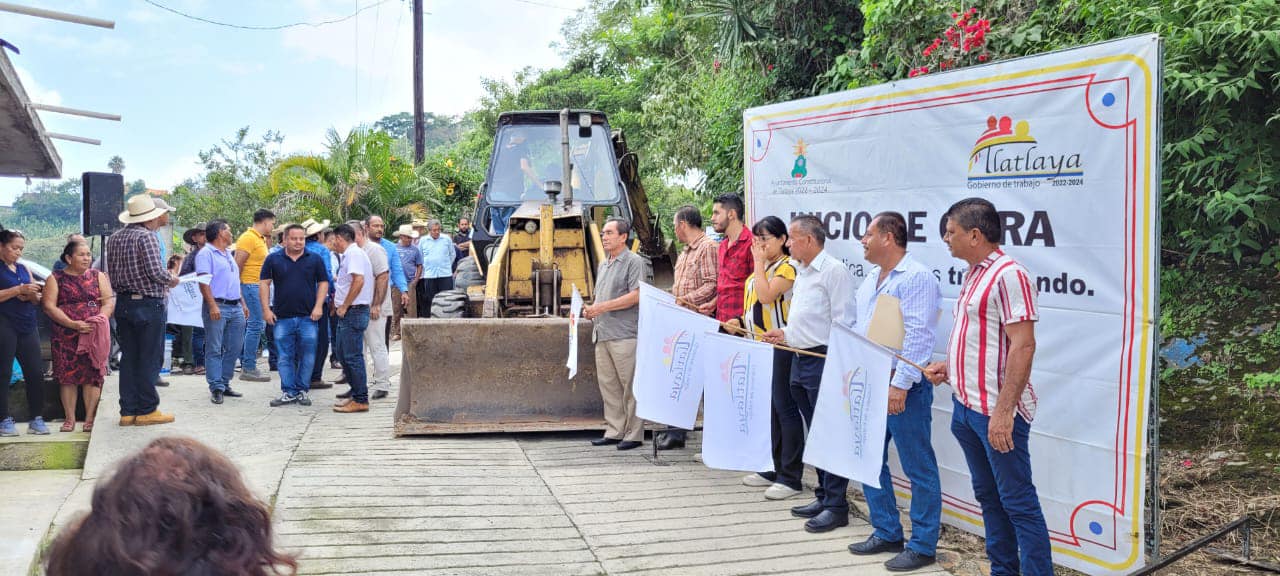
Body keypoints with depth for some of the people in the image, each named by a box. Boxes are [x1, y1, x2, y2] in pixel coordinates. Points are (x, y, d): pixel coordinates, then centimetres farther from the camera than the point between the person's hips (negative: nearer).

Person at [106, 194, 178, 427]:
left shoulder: (114, 238, 10)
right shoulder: (146, 236, -13)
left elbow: (112, 274, 12)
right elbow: (156, 272, -20)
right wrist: (171, 280, -2)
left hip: (123, 303, 7)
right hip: (148, 304, -7)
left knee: (128, 358, 11)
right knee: (149, 359, 1)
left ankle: (128, 411, 14)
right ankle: (147, 410, 5)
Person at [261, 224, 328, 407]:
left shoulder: (314, 259, 6)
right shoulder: (273, 259, 5)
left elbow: (323, 283, 7)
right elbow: (264, 284, 6)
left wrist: (318, 306, -4)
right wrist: (266, 309, -2)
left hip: (308, 317, 0)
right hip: (282, 317, 0)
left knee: (307, 357, 3)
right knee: (285, 357, 4)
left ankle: (303, 390, 14)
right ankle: (288, 392, 11)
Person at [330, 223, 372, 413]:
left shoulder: (354, 253, -13)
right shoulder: (350, 254, 19)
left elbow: (359, 280, -25)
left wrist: (344, 306, -20)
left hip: (353, 311, -11)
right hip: (348, 312, 11)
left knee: (353, 356, -8)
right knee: (343, 353, 15)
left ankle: (360, 400, -4)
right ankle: (356, 394, 21)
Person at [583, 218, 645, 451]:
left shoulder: (633, 262, -4)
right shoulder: (603, 265, 21)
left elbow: (635, 296, -14)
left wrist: (602, 307, -16)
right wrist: (591, 311, 7)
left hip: (624, 335, -8)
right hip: (602, 334, 8)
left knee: (630, 386, -4)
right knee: (608, 384, 9)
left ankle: (634, 435, 1)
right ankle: (614, 432, 15)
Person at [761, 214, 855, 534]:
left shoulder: (834, 271, -12)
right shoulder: (802, 273, 17)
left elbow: (843, 322, -16)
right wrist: (785, 333, 14)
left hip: (823, 361, -10)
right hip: (800, 360, 10)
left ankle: (836, 506, 0)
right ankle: (823, 496, 23)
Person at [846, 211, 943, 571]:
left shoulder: (917, 278, -14)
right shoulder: (872, 278, 14)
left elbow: (916, 336, -21)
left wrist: (900, 385, -24)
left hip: (904, 389, -9)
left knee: (919, 469, 1)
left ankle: (922, 546, 10)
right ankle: (886, 534, 26)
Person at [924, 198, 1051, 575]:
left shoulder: (1008, 275, -15)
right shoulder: (973, 275, 14)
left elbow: (1023, 346, -21)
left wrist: (1003, 411, -25)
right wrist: (948, 366, 12)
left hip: (996, 412, -10)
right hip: (965, 406, 10)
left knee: (1018, 502, -3)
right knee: (988, 496, 17)